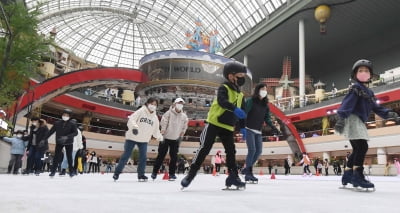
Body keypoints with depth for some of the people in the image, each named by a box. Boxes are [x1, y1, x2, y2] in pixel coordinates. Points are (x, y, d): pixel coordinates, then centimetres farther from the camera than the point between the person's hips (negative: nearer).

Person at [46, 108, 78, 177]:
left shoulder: (72, 124, -7)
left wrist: (67, 136, -30)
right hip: (59, 143, 1)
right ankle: (53, 171, 4)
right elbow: (51, 131, 4)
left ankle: (71, 171, 15)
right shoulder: (57, 123, 0)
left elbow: (75, 132, -16)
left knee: (69, 157, 5)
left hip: (69, 143, -1)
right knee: (56, 157, -2)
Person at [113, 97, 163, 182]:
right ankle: (117, 173, 13)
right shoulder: (141, 111, -8)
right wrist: (134, 126, -36)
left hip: (144, 140, 4)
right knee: (126, 155, 0)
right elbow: (131, 120, -19)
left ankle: (141, 175, 13)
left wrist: (159, 137, 0)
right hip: (132, 137, -4)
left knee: (143, 157, -1)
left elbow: (156, 130, 12)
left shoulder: (155, 117, 8)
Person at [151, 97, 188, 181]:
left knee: (174, 157, 5)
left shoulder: (184, 116, 3)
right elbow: (163, 123, -12)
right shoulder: (169, 113, -9)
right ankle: (154, 172, 16)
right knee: (161, 155, 3)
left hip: (176, 139, 3)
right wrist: (162, 134, -16)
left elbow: (184, 127, 16)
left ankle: (172, 173, 16)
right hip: (166, 137, -3)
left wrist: (182, 133, 8)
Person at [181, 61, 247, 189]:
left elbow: (242, 113, 20)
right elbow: (221, 101, -31)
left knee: (231, 151, 2)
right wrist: (235, 109, -44)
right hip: (214, 123, -6)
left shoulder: (240, 95, 13)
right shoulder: (224, 88, -9)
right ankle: (191, 174, 1)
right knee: (204, 148, -8)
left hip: (228, 127, 7)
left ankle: (233, 176, 10)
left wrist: (242, 127, 13)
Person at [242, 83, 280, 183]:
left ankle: (247, 169, 19)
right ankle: (248, 173, -3)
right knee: (252, 150, -12)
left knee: (258, 151, 4)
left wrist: (273, 127, -3)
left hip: (258, 131, 7)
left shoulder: (265, 104, 12)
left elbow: (267, 118, 11)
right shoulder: (251, 101, -7)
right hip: (249, 129, -7)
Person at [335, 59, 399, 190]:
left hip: (359, 122, 9)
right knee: (362, 146, -19)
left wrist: (388, 113, 3)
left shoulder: (369, 93, 21)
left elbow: (376, 107, 19)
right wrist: (341, 118, -30)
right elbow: (347, 103, -18)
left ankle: (347, 175, 21)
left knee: (357, 149, 12)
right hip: (352, 119, -9)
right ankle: (357, 176, -19)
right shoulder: (355, 88, -5)